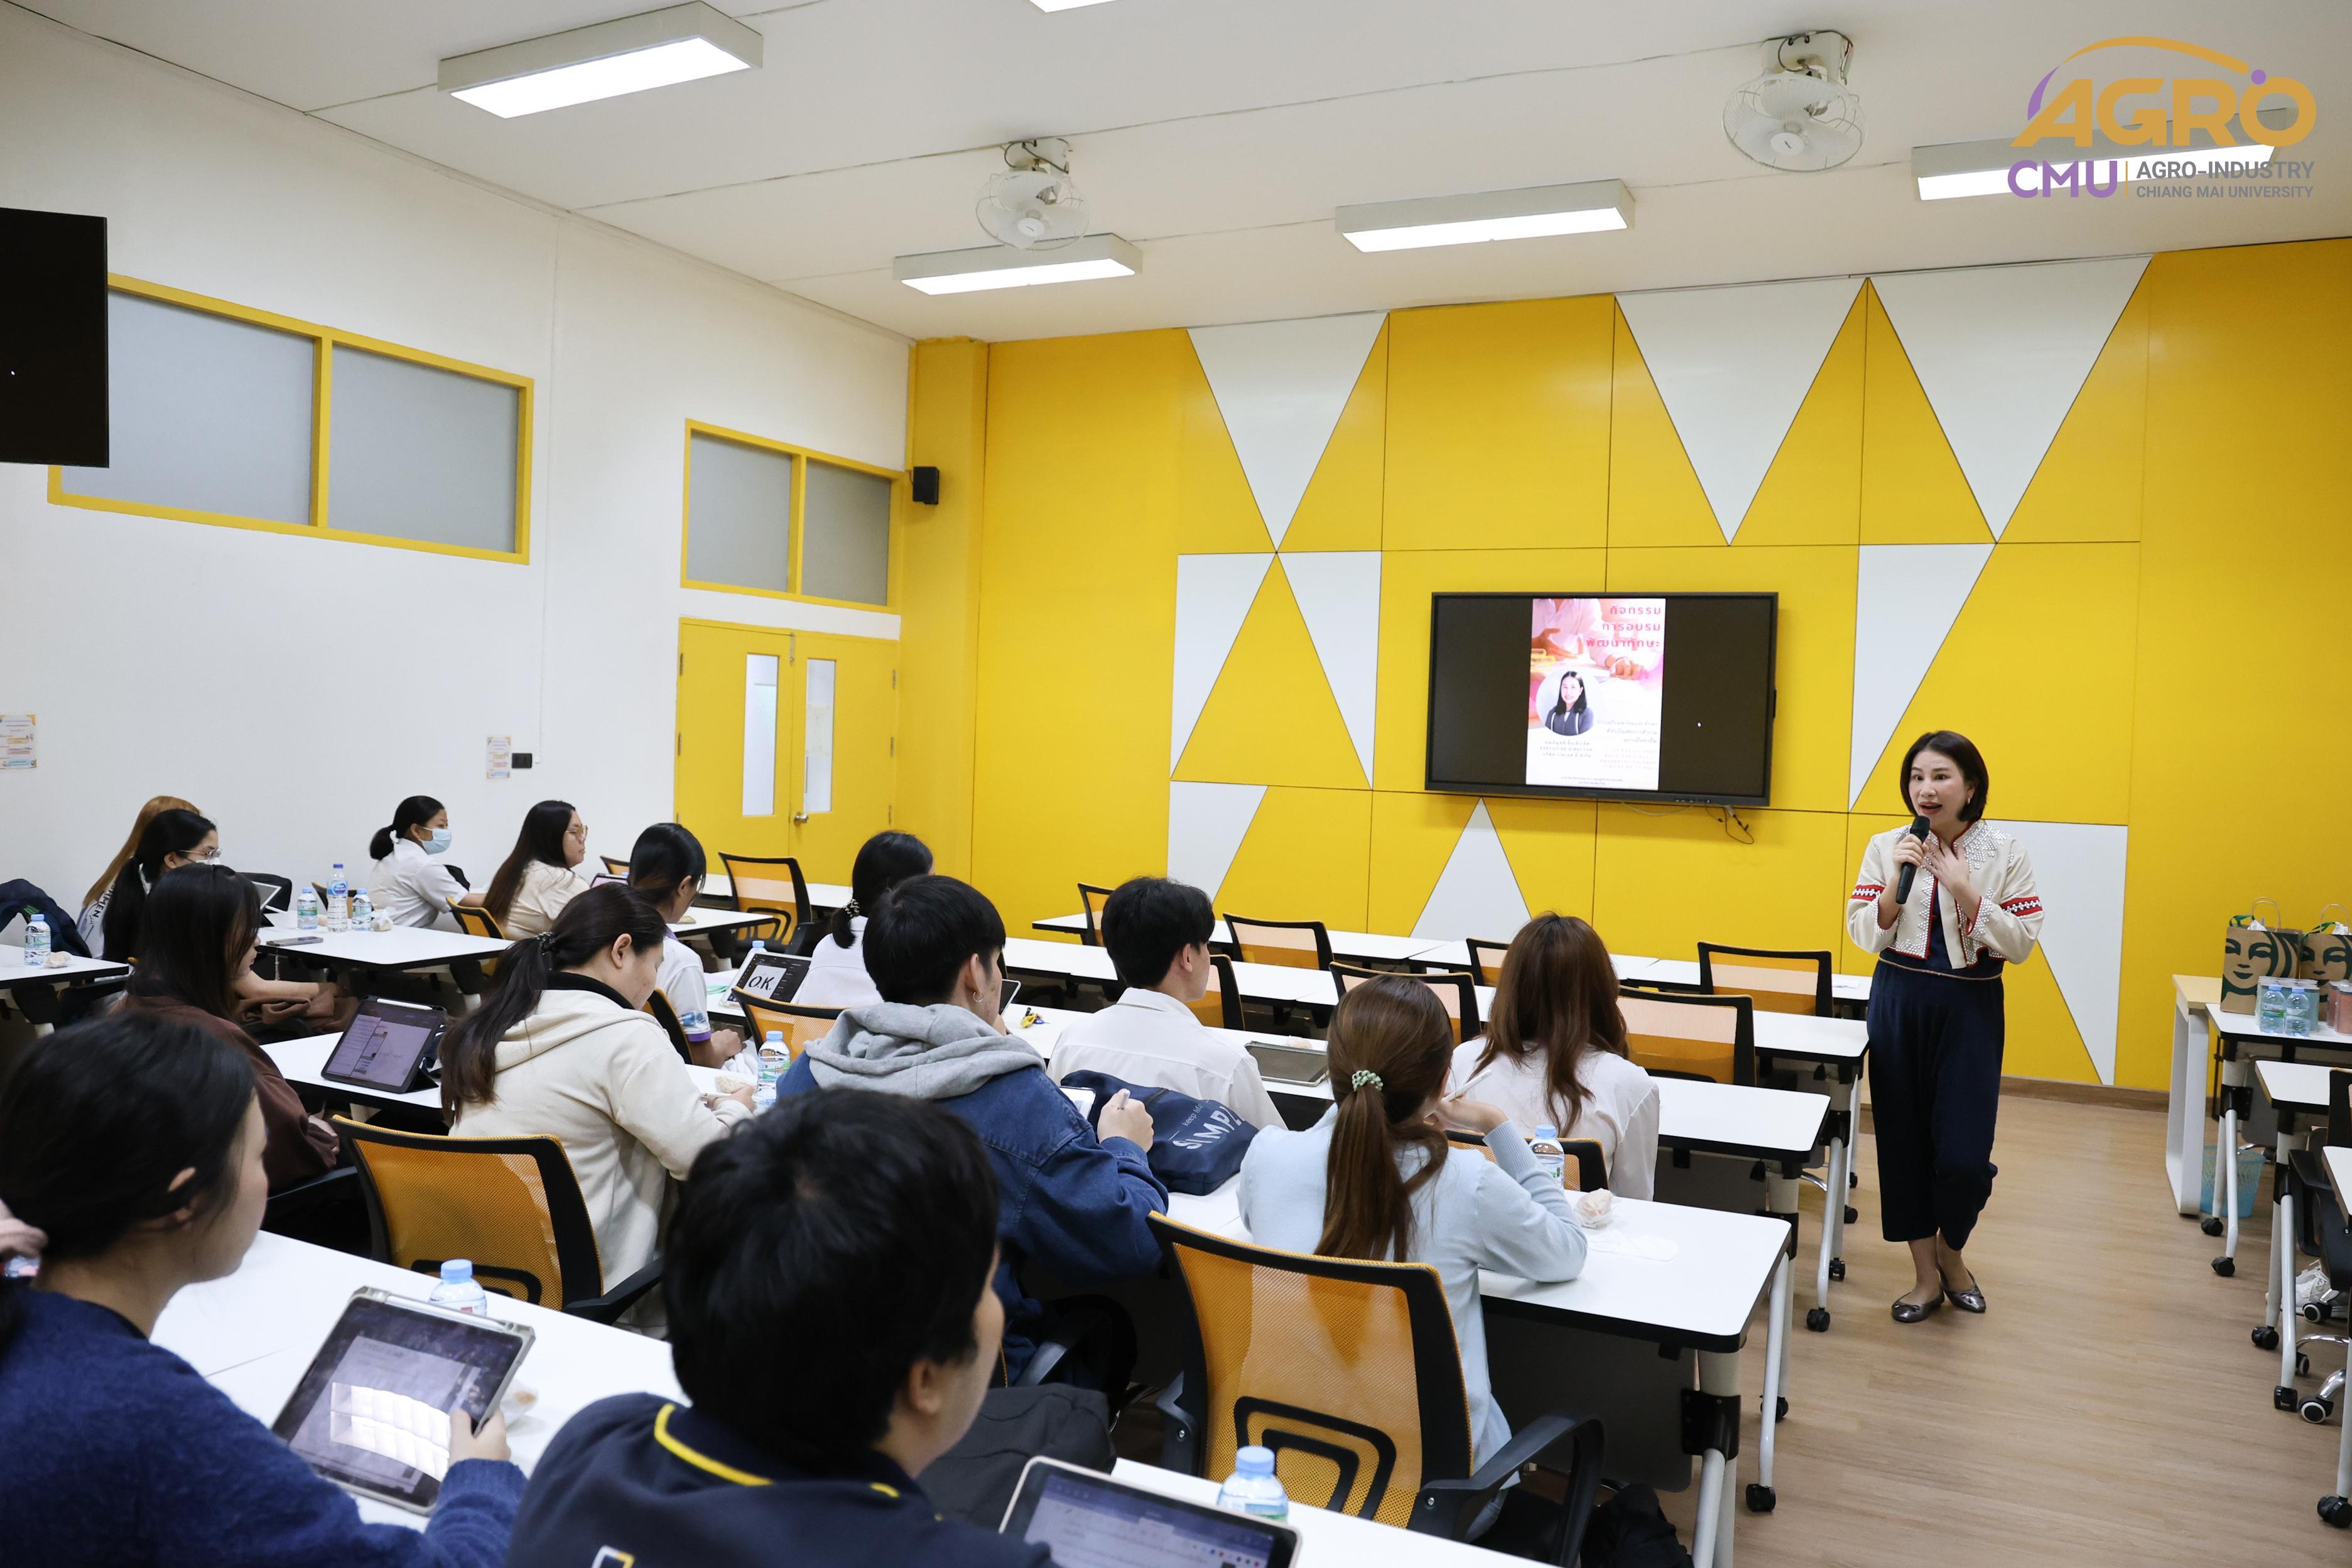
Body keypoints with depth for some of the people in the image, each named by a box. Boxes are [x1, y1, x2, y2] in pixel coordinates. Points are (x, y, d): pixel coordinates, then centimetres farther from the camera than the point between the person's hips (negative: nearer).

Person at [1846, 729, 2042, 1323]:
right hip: (1899, 1002, 2)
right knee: (1904, 1140, 6)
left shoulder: (2004, 853, -4)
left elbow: (2021, 945, -8)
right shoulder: (1886, 847, -1)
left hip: (1971, 1007, -1)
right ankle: (1926, 1274, 24)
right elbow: (1864, 936, -2)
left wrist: (1963, 889, -17)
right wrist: (1898, 880, -16)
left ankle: (1952, 1253, 27)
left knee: (1964, 1154, -5)